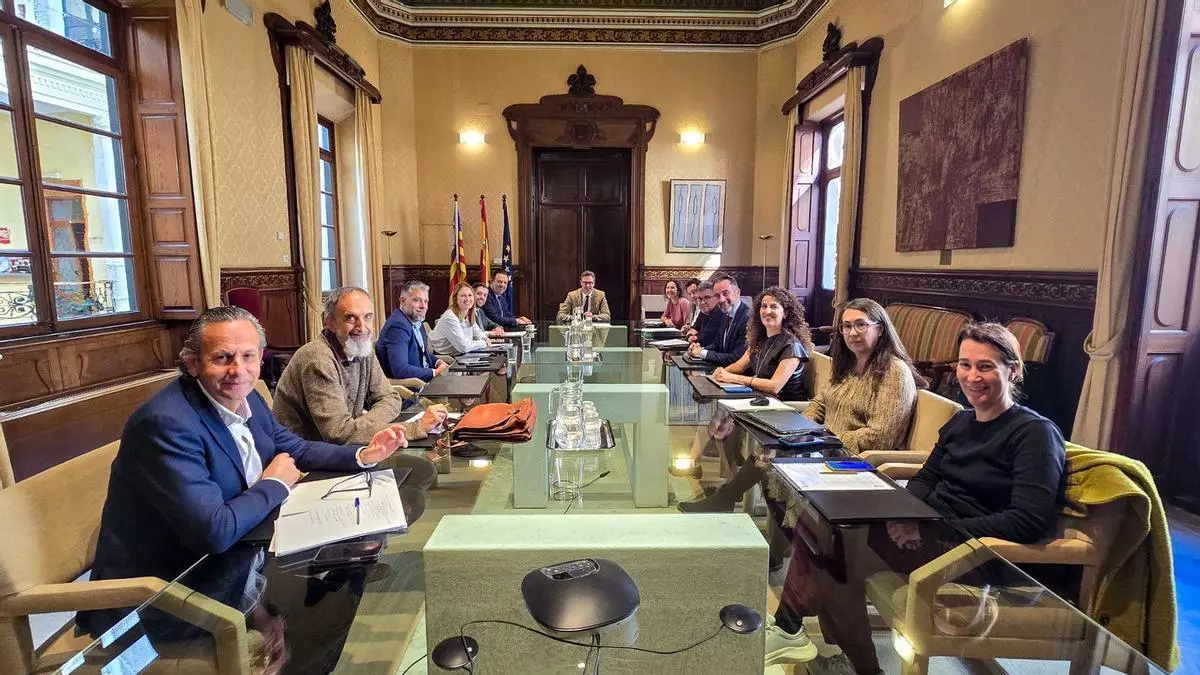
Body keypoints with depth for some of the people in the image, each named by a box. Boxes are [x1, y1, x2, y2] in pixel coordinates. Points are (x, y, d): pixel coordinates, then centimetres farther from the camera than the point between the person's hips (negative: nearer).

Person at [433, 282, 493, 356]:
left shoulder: (468, 316, 5)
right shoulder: (450, 318, -21)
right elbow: (464, 346, -23)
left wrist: (484, 338, -1)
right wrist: (484, 343, -10)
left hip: (460, 356, 8)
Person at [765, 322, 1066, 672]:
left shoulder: (1036, 433, -11)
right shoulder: (961, 421, 12)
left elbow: (1030, 521, -21)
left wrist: (940, 527, -24)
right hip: (930, 528, 7)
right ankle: (788, 628, -2)